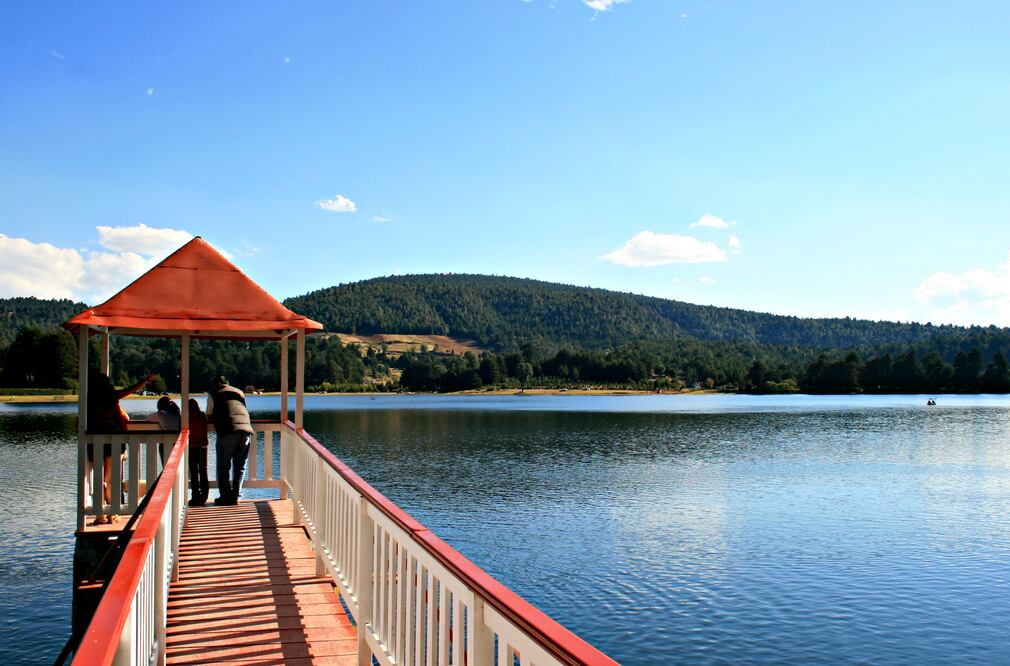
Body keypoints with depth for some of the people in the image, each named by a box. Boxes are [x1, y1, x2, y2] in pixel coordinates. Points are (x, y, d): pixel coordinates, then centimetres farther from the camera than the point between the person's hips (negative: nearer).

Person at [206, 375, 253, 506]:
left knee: (223, 467, 7)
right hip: (246, 429, 4)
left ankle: (225, 497, 6)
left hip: (228, 432, -4)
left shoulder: (213, 394, 14)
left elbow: (209, 417, 17)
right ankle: (235, 496, 10)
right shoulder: (239, 392, 25)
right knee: (239, 467, 12)